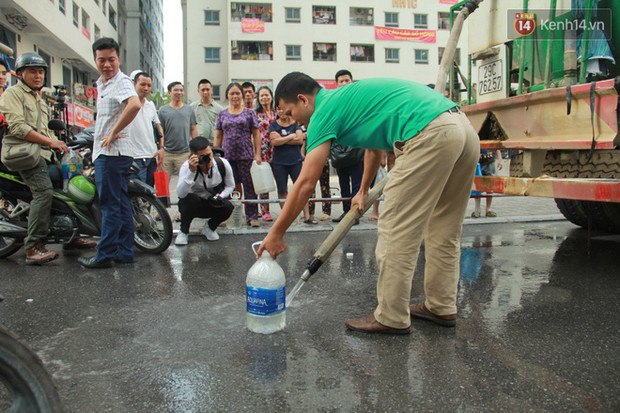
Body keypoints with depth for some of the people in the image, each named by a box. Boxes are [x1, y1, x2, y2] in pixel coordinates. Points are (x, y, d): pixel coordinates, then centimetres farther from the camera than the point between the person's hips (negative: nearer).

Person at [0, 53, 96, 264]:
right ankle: (33, 247, -26)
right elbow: (17, 127, -14)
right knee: (44, 190, -25)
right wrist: (50, 141, -19)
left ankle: (71, 236, 15)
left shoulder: (40, 100, 29)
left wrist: (60, 144, 19)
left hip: (43, 152, 9)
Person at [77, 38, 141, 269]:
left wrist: (113, 133, -25)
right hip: (105, 152, 10)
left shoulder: (122, 82, -13)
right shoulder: (101, 83, 19)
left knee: (110, 205, -5)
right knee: (121, 203, 11)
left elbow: (134, 105, -34)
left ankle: (104, 256, 3)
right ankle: (125, 252, 19)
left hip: (113, 152, -10)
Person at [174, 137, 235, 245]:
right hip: (193, 205, -2)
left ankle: (210, 227, 5)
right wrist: (191, 171, -47)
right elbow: (181, 193, -39)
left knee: (228, 207, -28)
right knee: (190, 199, -35)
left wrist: (221, 196, -19)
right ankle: (183, 231, -7)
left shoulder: (222, 164, -16)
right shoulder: (187, 166, -24)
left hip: (213, 205, 2)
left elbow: (230, 186, 1)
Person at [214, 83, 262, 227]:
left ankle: (252, 216, 6)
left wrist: (257, 154, -3)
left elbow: (256, 134, 4)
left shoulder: (249, 113, 6)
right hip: (227, 155, 2)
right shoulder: (222, 114, 13)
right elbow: (218, 136, 15)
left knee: (249, 186, -3)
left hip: (246, 155, -2)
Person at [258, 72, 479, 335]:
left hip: (431, 134, -10)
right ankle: (442, 307, 30)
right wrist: (363, 190, 52)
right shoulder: (348, 97, 27)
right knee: (443, 230, 18)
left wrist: (276, 233, 4)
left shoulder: (325, 110, 0)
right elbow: (374, 146, 42)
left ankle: (392, 318, 11)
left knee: (397, 230, 0)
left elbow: (306, 183, -3)